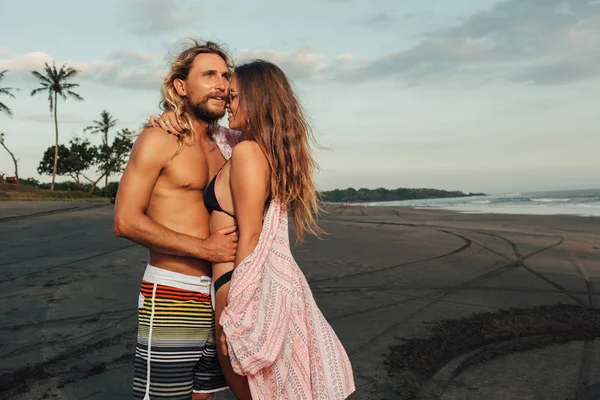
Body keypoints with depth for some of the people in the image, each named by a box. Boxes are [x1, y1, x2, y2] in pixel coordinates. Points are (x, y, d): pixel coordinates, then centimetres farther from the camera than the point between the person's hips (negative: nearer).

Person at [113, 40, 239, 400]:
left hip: (215, 296, 7)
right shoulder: (159, 140, -6)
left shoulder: (218, 152, 13)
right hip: (171, 297, -7)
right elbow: (125, 221, -14)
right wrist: (203, 248, -16)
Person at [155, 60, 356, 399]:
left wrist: (233, 314, -16)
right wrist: (175, 116, 6)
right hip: (276, 280, 9)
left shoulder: (247, 151, -16)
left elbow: (250, 238, -19)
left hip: (250, 285, -9)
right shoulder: (272, 151, 10)